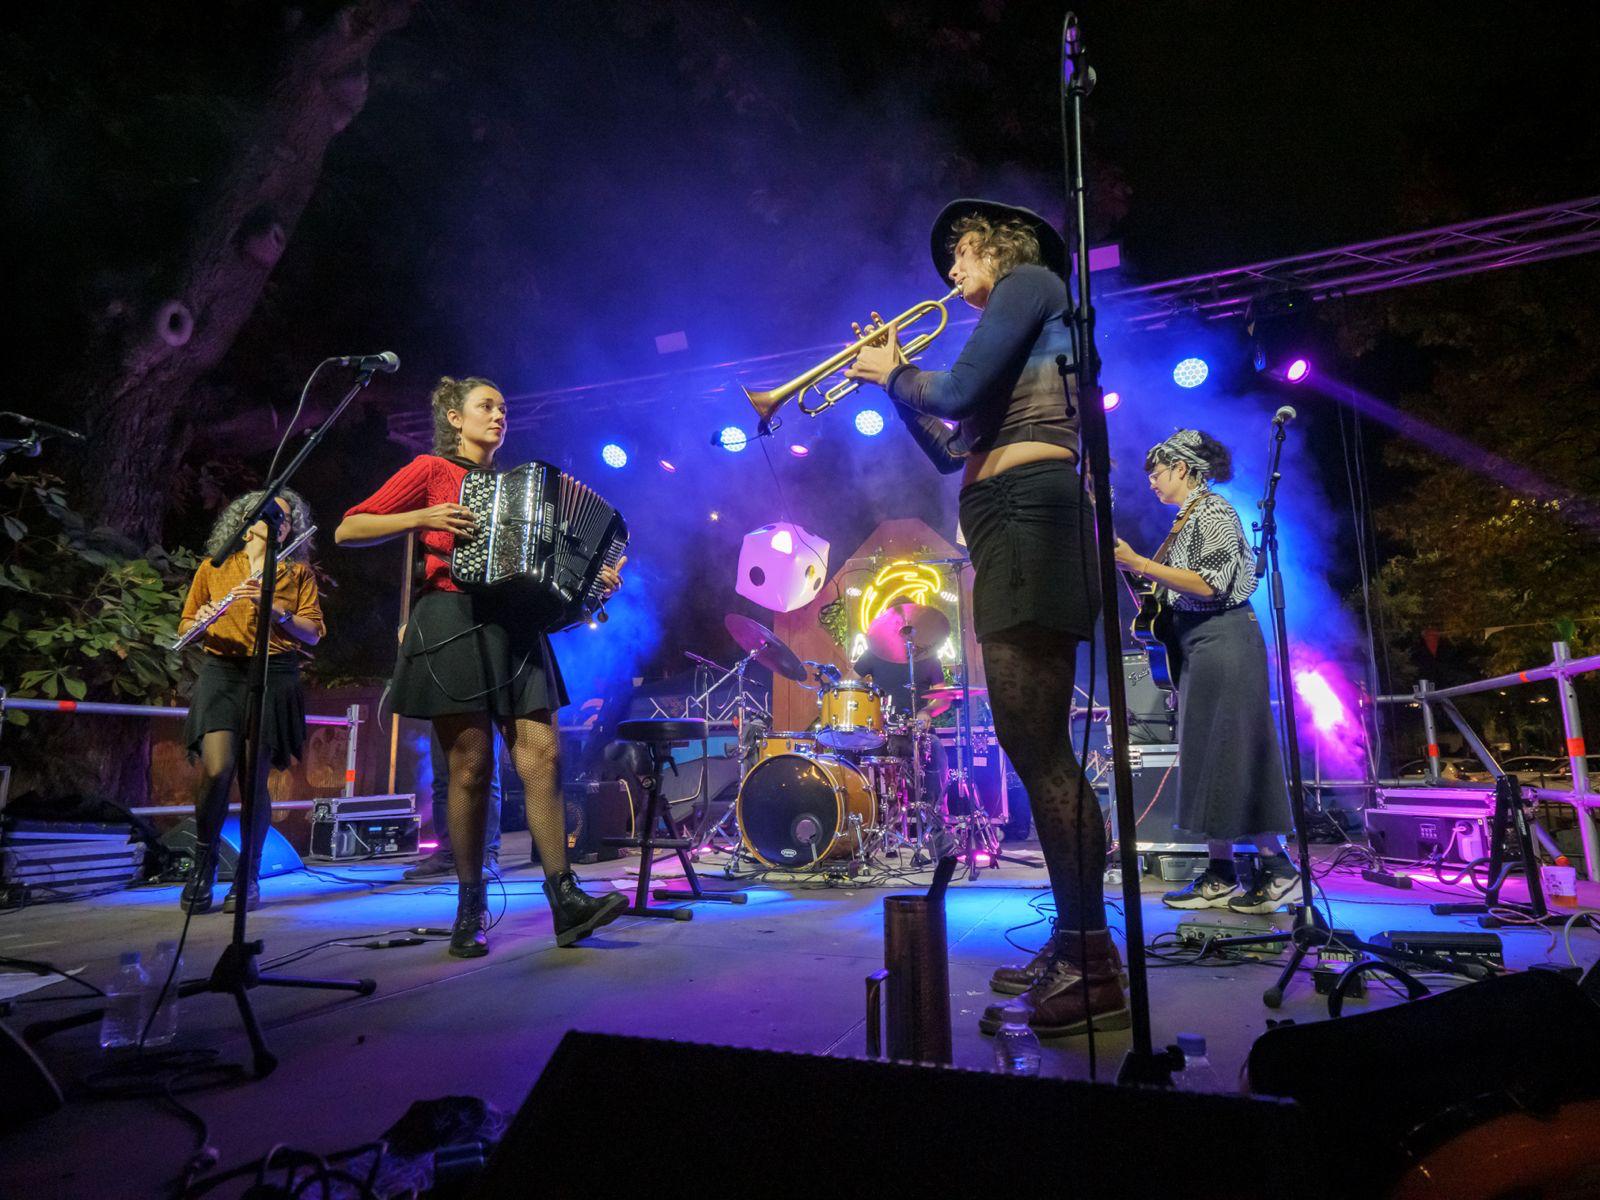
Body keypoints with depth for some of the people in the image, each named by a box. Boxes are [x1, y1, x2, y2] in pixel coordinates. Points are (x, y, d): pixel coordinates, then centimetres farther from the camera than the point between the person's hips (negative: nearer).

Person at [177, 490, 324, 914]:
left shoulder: (298, 573, 13)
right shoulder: (213, 569, 14)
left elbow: (314, 633, 4)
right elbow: (185, 626, 14)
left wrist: (276, 609, -12)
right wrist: (204, 619, -8)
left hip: (274, 677, 0)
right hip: (222, 672, 0)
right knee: (217, 770, -16)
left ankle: (249, 880, 10)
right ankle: (203, 866, 6)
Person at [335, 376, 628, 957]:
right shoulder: (431, 470, 8)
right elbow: (347, 531, 3)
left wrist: (591, 580, 6)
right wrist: (425, 517, -10)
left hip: (514, 624, 4)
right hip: (453, 620, -4)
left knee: (542, 756, -7)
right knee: (471, 766, -5)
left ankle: (564, 899, -7)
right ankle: (470, 910, 8)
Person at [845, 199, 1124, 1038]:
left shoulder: (1030, 279, 4)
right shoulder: (1012, 329, 29)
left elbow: (960, 391, -11)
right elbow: (952, 455, 25)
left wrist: (895, 374, 7)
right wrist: (892, 382, 24)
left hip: (1028, 513, -10)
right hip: (1004, 531, 10)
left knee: (1040, 743, -14)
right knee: (1034, 743, 8)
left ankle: (1094, 969, -10)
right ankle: (1073, 940, 15)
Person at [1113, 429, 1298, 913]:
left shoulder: (1212, 511, -8)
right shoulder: (1185, 518, 19)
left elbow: (1209, 584, -19)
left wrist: (1139, 563, -20)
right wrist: (1133, 565, 14)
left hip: (1223, 641, -9)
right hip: (1198, 645, 9)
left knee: (1227, 752, -7)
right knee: (1205, 754, 7)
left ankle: (1276, 864, 2)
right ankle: (1221, 873, 11)